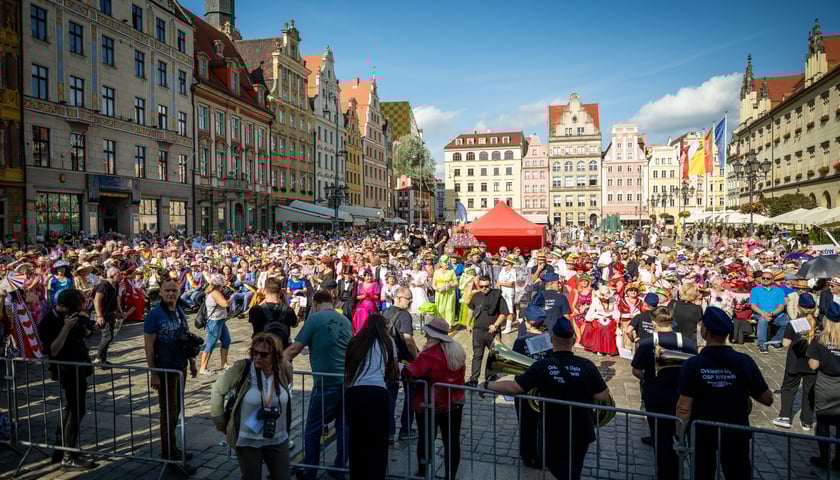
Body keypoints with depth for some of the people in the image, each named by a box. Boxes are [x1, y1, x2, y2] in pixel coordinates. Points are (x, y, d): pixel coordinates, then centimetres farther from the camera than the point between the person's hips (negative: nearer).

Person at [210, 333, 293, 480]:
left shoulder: (284, 370, -12)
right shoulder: (241, 368, -19)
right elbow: (218, 390, -5)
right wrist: (219, 420, 0)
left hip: (278, 439, 3)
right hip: (247, 440, -2)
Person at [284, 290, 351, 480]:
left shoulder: (314, 319, -6)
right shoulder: (345, 320, 11)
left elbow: (294, 349, -8)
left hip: (327, 383, -6)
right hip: (347, 381, 6)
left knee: (313, 428, 9)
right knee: (343, 426, 14)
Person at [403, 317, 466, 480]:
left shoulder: (430, 354, -22)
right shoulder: (458, 350, 2)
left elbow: (411, 372, -29)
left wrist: (402, 368, -11)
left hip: (430, 406, -6)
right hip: (455, 404, 6)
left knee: (426, 441, 12)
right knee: (452, 442, 10)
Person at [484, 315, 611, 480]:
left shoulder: (542, 366, -21)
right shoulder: (587, 366, -17)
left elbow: (514, 387, -21)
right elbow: (603, 397, -13)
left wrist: (487, 385, -7)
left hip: (552, 434, -2)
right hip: (581, 434, 2)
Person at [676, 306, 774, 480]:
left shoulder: (692, 365, -19)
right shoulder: (745, 362, -15)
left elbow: (684, 408, -20)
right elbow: (768, 399, -6)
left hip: (702, 434, -1)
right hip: (736, 434, 1)